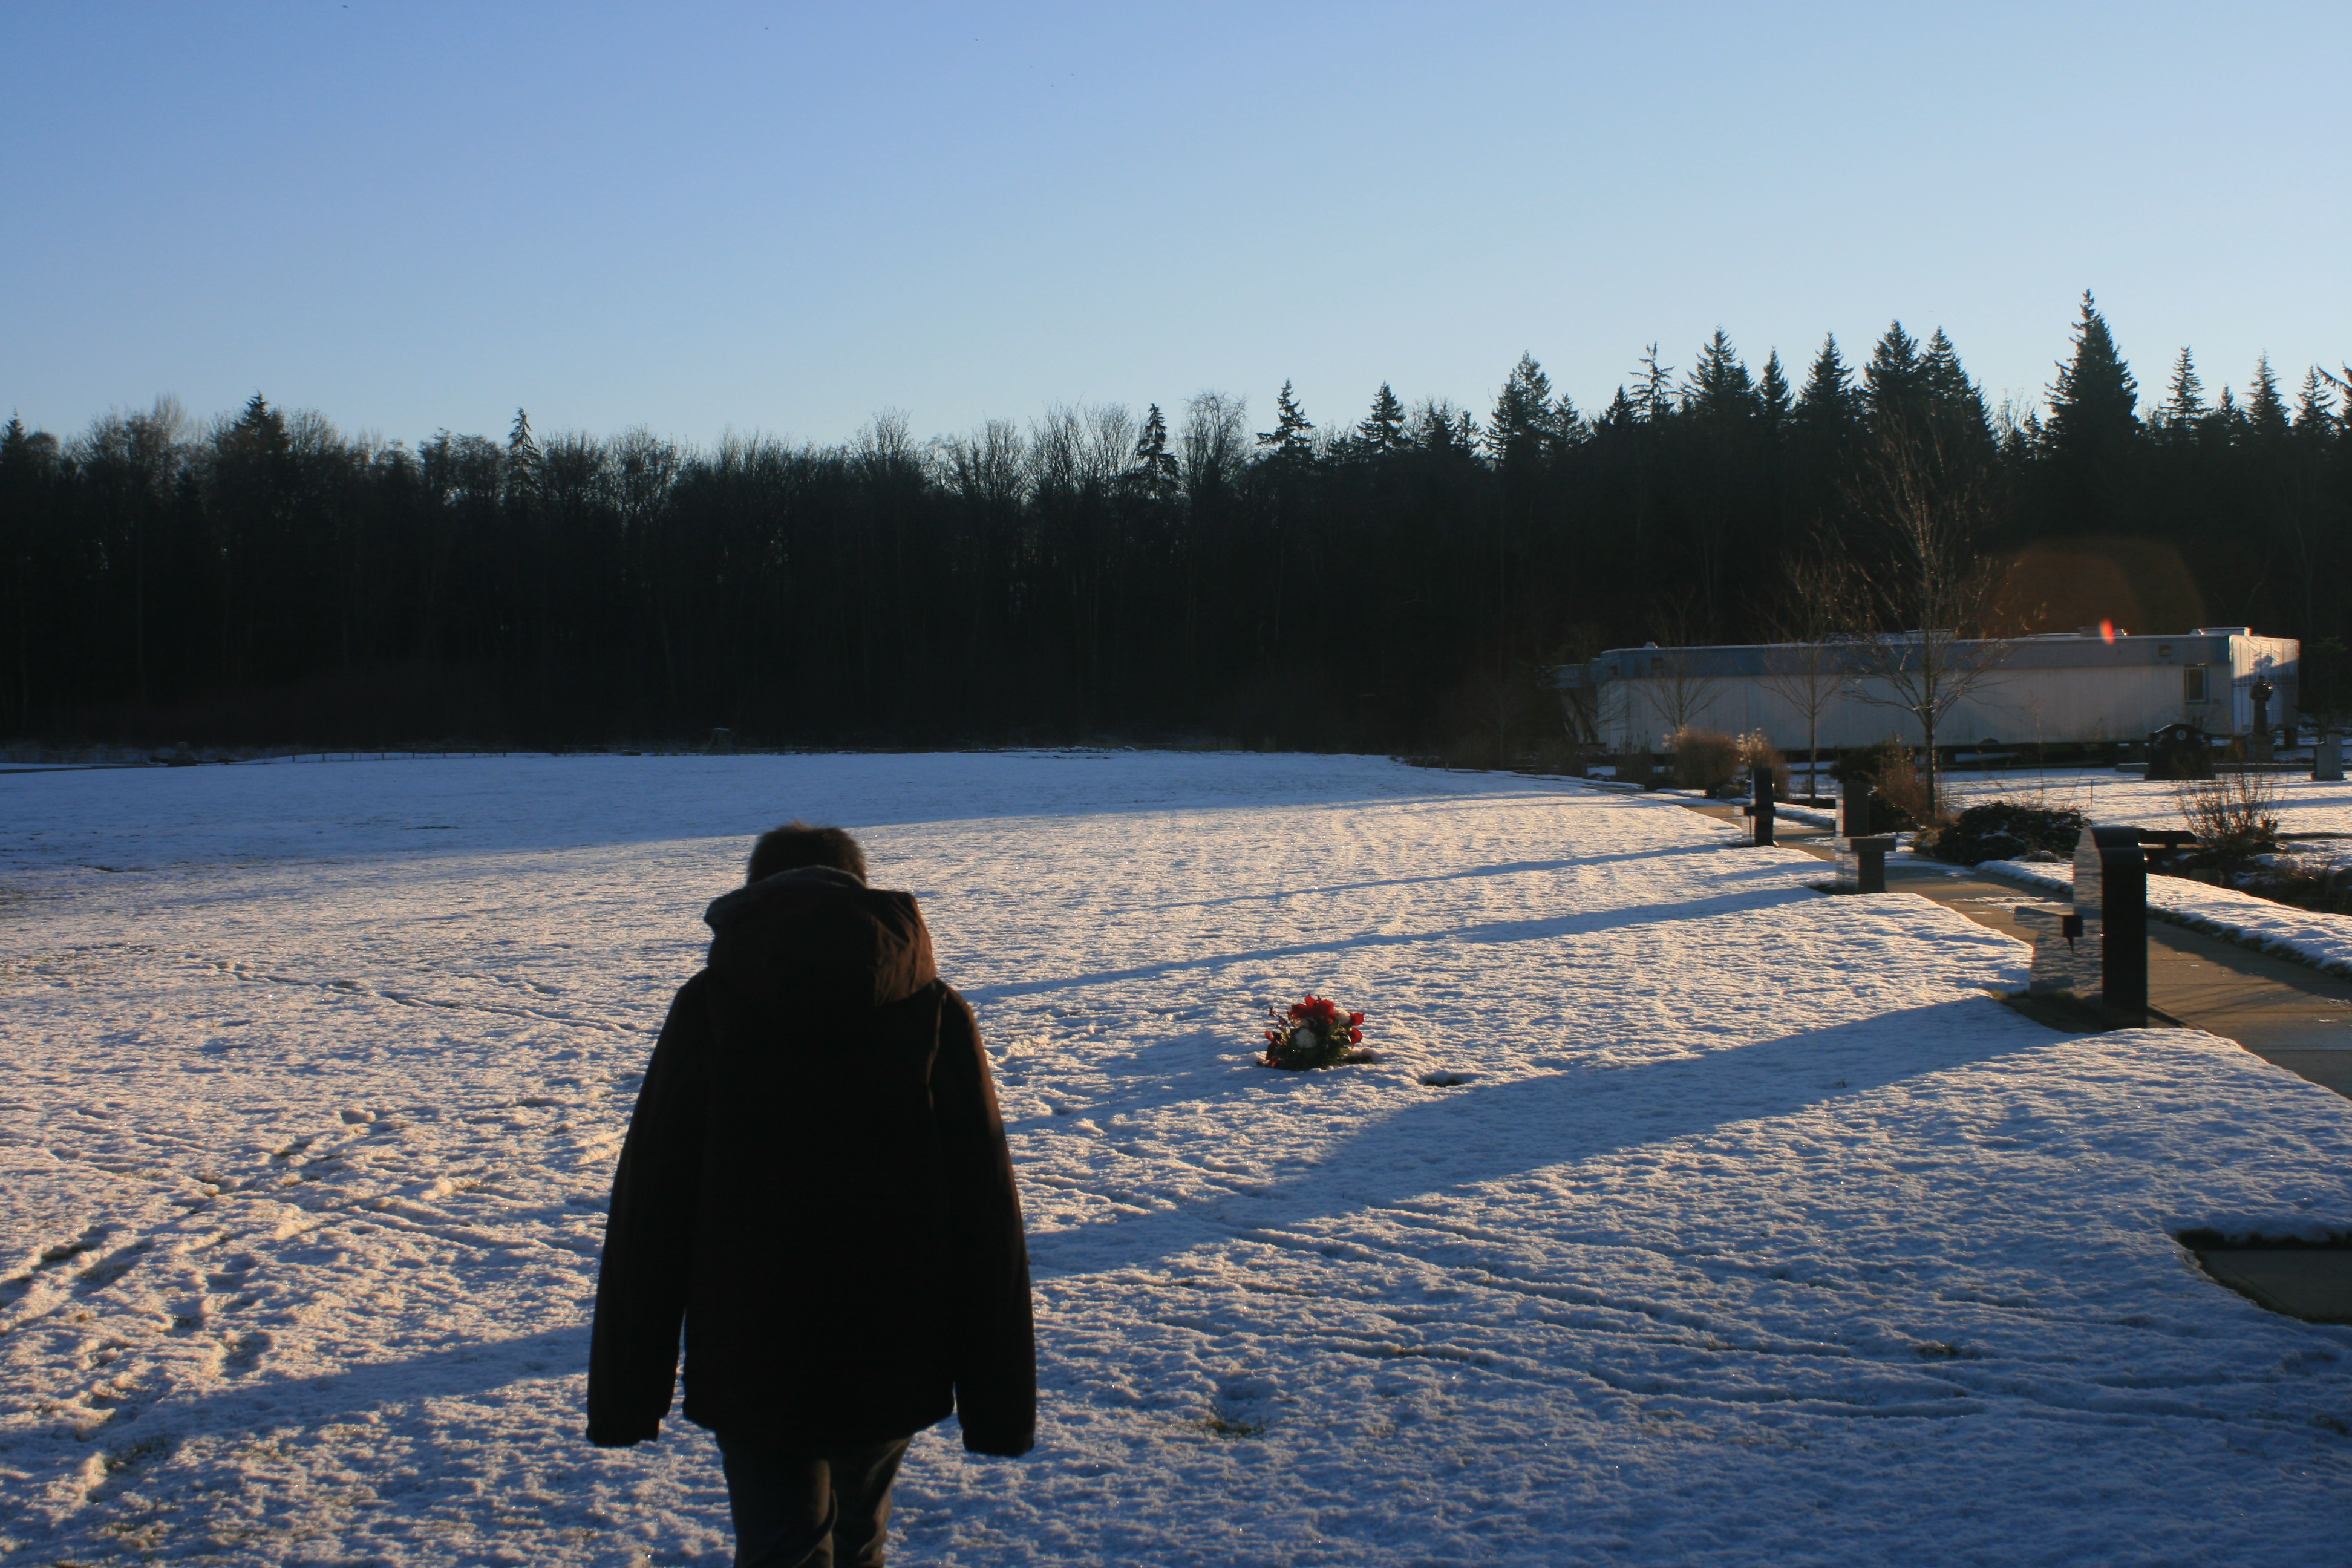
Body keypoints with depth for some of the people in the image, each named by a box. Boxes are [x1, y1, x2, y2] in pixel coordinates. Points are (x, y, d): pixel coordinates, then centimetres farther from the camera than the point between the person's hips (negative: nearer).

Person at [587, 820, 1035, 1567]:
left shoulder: (707, 1009, -5)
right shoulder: (937, 1012, -2)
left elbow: (648, 1213, -6)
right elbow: (987, 1223, -3)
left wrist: (624, 1392, 1)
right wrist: (998, 1398, 2)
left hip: (751, 1367, -2)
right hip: (895, 1363, 2)